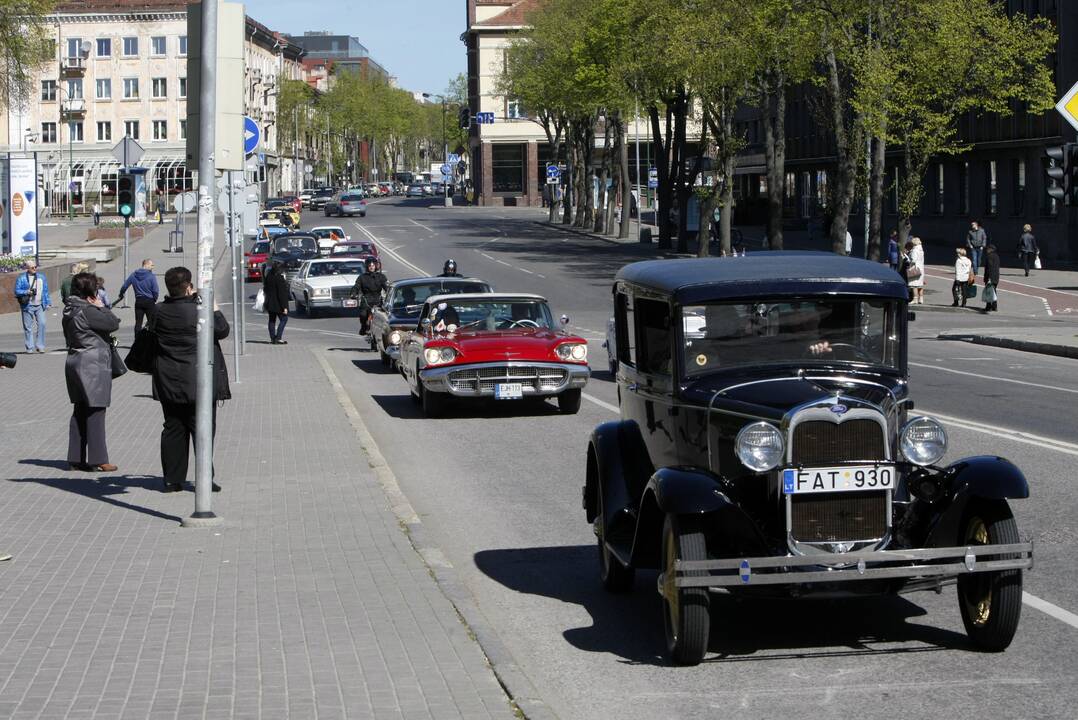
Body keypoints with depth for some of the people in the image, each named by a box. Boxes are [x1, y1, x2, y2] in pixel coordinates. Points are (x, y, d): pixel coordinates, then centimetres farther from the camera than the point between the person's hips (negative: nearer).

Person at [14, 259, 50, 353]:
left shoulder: (41, 277, 14)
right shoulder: (21, 278, 1)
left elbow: (45, 291, 17)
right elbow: (17, 291, -3)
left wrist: (48, 303, 12)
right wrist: (27, 292, -18)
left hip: (39, 305, 3)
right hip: (27, 306, -3)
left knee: (41, 324, -9)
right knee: (28, 327, 0)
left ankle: (40, 346, -2)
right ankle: (29, 347, 7)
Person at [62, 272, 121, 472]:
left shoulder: (70, 310, 10)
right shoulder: (87, 312, -19)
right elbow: (114, 323, -17)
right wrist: (101, 307, -3)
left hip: (74, 363, 9)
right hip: (93, 365, -9)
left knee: (80, 411, 13)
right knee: (96, 412, -4)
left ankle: (76, 458, 17)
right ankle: (98, 460, -2)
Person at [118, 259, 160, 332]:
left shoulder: (133, 275, 2)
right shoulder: (151, 276, -12)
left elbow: (124, 286, 5)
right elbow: (156, 291, -13)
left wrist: (121, 295, 23)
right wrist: (154, 300, 6)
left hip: (138, 301, 4)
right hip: (149, 301, -4)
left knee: (138, 323, 6)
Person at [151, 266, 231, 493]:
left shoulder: (159, 311, -1)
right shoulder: (199, 311, -14)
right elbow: (222, 330, -5)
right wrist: (215, 308, 9)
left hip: (169, 382, 5)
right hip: (198, 382, -4)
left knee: (173, 429, 11)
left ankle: (172, 479, 12)